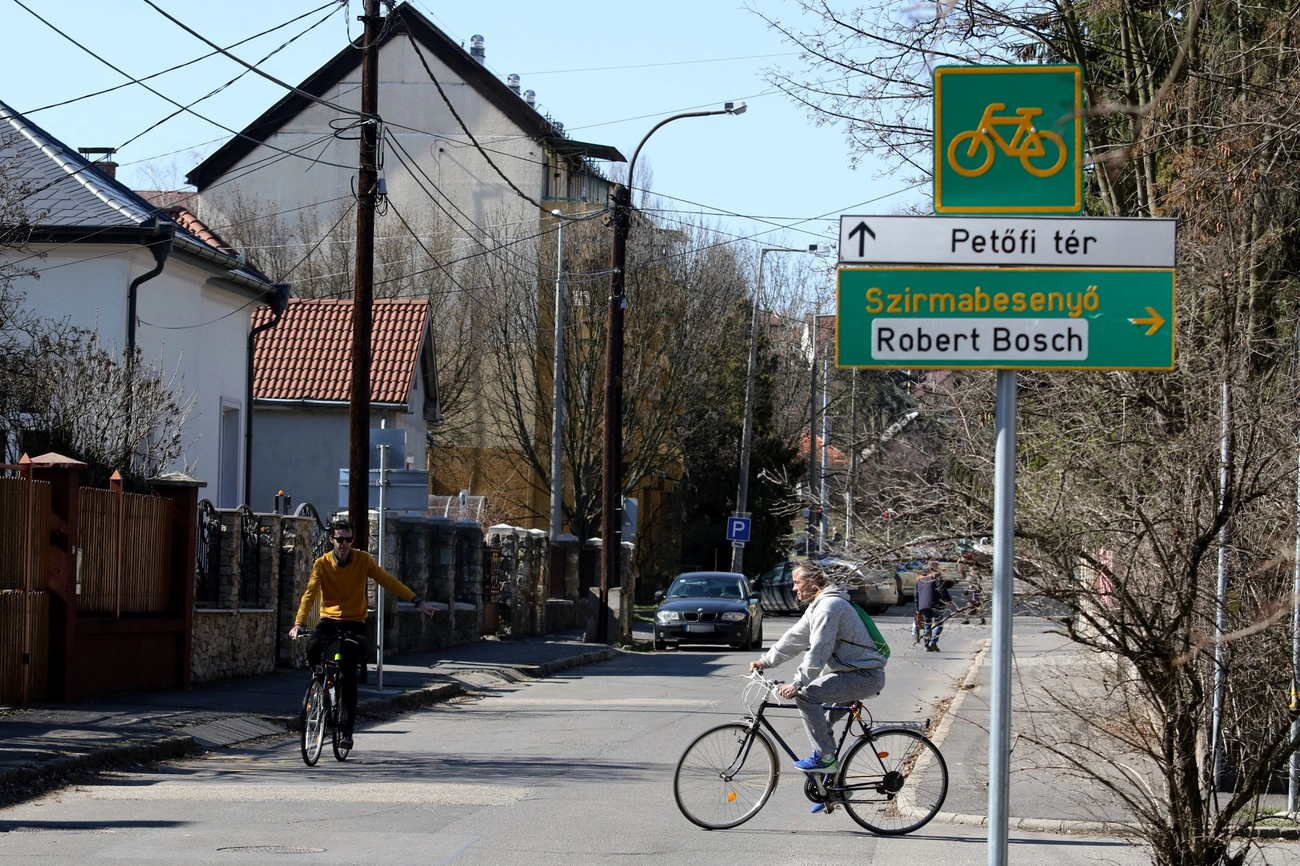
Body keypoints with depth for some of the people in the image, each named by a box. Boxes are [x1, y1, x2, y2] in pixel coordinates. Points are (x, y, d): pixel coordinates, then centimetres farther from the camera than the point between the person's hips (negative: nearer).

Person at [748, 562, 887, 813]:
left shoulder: (828, 606, -17)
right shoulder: (816, 606, 17)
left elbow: (818, 651, -25)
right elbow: (795, 638, 22)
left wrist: (797, 684, -28)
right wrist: (765, 661, 17)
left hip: (864, 676, -11)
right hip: (851, 673, 11)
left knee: (806, 696, -23)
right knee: (822, 723, 13)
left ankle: (825, 757, -16)